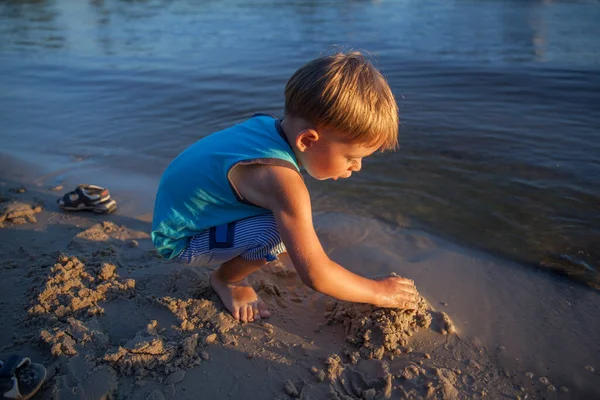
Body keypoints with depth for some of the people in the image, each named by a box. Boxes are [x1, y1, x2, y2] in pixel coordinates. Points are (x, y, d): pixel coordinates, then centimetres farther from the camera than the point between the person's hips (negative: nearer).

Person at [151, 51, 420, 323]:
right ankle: (225, 280, -1)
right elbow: (314, 275, -32)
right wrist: (378, 292, -17)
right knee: (277, 232, -30)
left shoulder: (268, 124, -11)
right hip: (179, 240, -8)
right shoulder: (283, 180, -37)